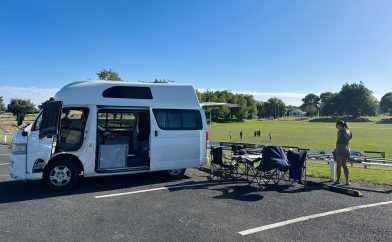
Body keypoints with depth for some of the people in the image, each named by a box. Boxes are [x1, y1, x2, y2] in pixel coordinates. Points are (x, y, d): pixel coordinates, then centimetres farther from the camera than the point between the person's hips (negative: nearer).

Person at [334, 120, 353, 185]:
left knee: (338, 165, 2)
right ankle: (347, 181, 10)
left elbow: (337, 142, -10)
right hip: (347, 149, 7)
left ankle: (338, 180, 7)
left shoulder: (340, 131, -9)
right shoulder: (349, 132, 12)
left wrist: (336, 150, -5)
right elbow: (347, 141, 12)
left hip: (341, 149, -7)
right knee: (344, 165, 12)